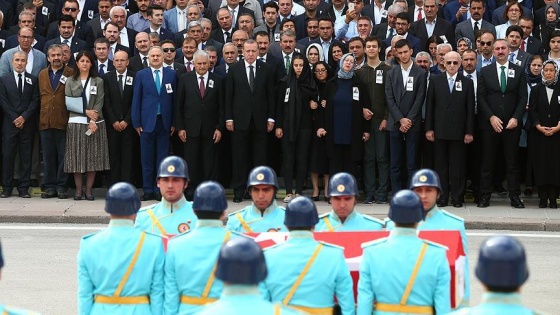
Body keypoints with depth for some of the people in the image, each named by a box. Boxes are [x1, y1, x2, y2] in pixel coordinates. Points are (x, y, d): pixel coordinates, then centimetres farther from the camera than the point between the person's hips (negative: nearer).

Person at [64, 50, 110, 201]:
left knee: (93, 157, -1)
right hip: (76, 123, 0)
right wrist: (86, 112, -10)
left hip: (94, 124, 0)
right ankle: (78, 189, 6)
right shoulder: (70, 81, 8)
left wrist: (93, 121, -12)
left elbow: (99, 103, 0)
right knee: (77, 157, -1)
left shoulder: (98, 81, 8)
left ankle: (88, 190, 5)